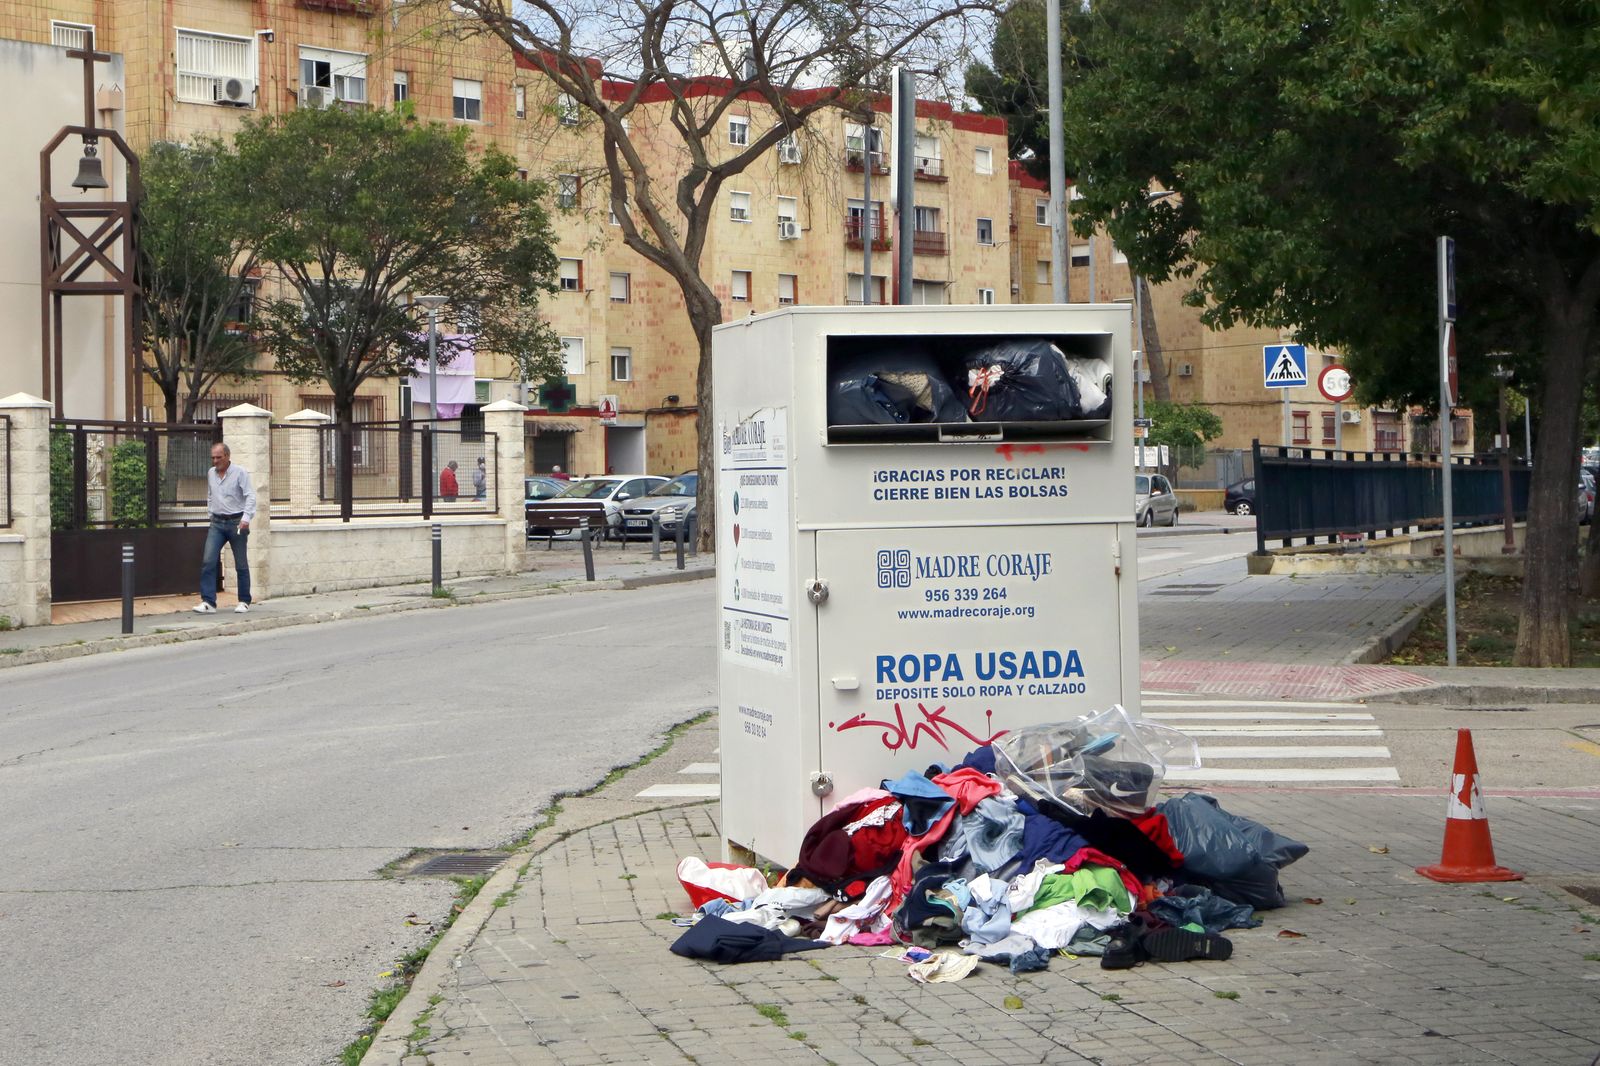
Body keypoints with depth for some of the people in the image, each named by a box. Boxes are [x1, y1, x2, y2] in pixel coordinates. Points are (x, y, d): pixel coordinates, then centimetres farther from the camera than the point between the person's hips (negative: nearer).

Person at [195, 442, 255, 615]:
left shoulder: (240, 473, -7)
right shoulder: (210, 473, 10)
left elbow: (250, 497, -13)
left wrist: (246, 518, -23)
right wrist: (212, 513, 16)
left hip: (236, 522, -4)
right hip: (217, 523, 4)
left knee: (241, 565, 4)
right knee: (208, 562, -9)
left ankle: (244, 602, 14)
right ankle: (208, 602, -11)